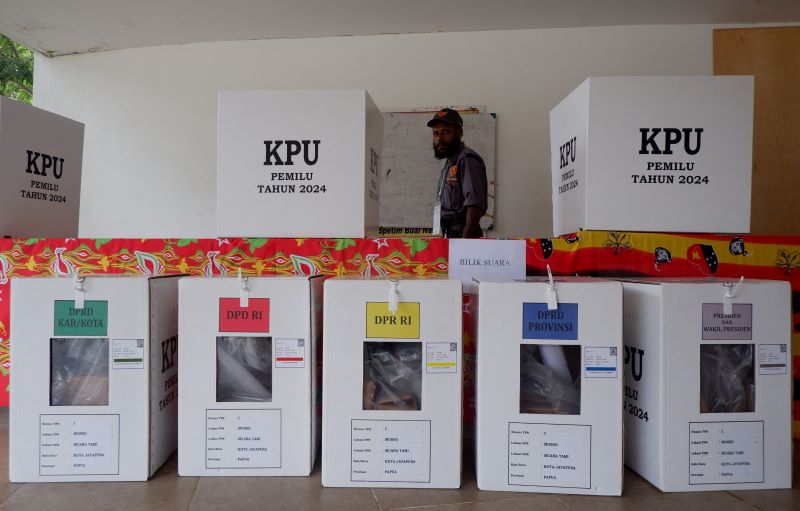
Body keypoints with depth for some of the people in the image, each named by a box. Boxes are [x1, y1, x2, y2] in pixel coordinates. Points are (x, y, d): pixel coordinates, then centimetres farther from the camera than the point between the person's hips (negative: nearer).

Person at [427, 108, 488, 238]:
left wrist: (466, 238, -26)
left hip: (461, 234, -8)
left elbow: (475, 204, -18)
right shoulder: (450, 162, 23)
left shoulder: (467, 160, -7)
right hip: (448, 235, 8)